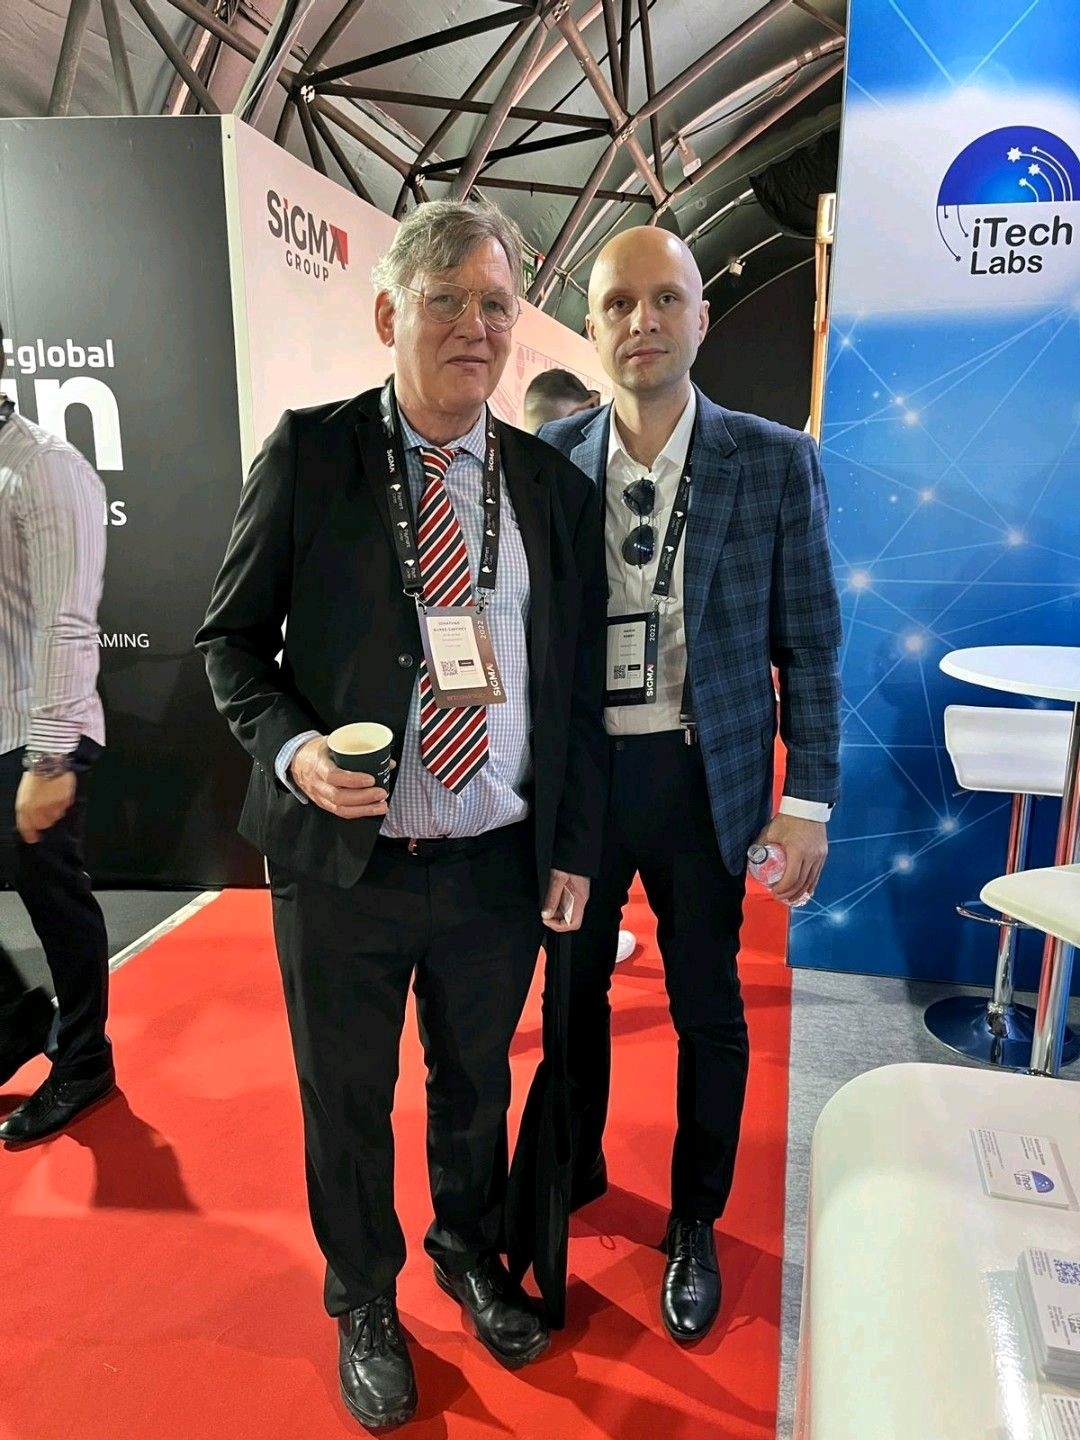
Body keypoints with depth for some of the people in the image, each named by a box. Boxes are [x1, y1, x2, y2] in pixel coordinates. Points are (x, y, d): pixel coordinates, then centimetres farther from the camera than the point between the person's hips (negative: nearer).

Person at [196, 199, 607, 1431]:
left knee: (475, 1081, 22)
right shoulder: (308, 452, -5)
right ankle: (363, 1299, 47)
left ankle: (469, 1249, 53)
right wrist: (292, 746, -18)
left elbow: (577, 685, 5)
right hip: (342, 856, -1)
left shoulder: (554, 485, 2)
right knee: (346, 1100, 17)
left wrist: (574, 848, 4)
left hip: (500, 864, 2)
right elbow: (232, 639, 0)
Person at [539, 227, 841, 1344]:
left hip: (701, 778, -1)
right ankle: (577, 1165, 46)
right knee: (574, 985, 18)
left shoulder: (774, 463, -5)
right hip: (573, 775, 2)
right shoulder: (548, 459, -1)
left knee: (706, 1008, 12)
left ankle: (694, 1220, 37)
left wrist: (808, 802, -5)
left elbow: (809, 645, -2)